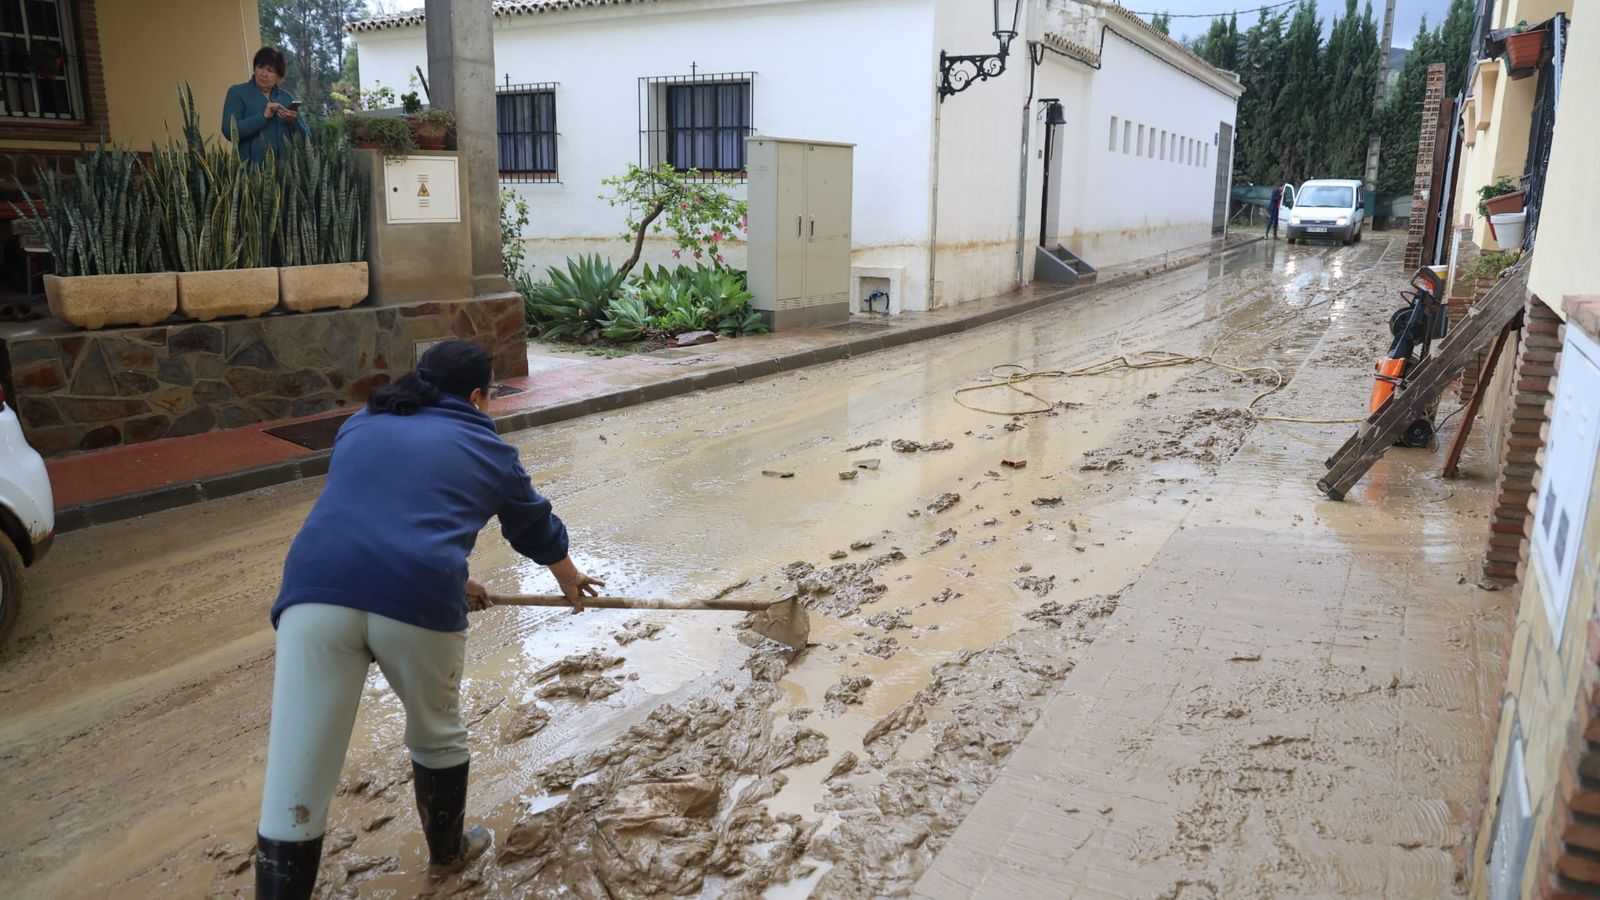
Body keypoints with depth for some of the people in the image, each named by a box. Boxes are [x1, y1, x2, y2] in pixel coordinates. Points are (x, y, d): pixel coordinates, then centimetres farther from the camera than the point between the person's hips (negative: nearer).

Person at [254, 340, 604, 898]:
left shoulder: (360, 426, 29)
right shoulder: (486, 449, 21)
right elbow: (537, 530, 36)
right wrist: (571, 581, 57)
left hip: (316, 592, 2)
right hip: (417, 600, -2)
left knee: (292, 794, 5)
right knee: (436, 733, 27)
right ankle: (448, 851, 50)